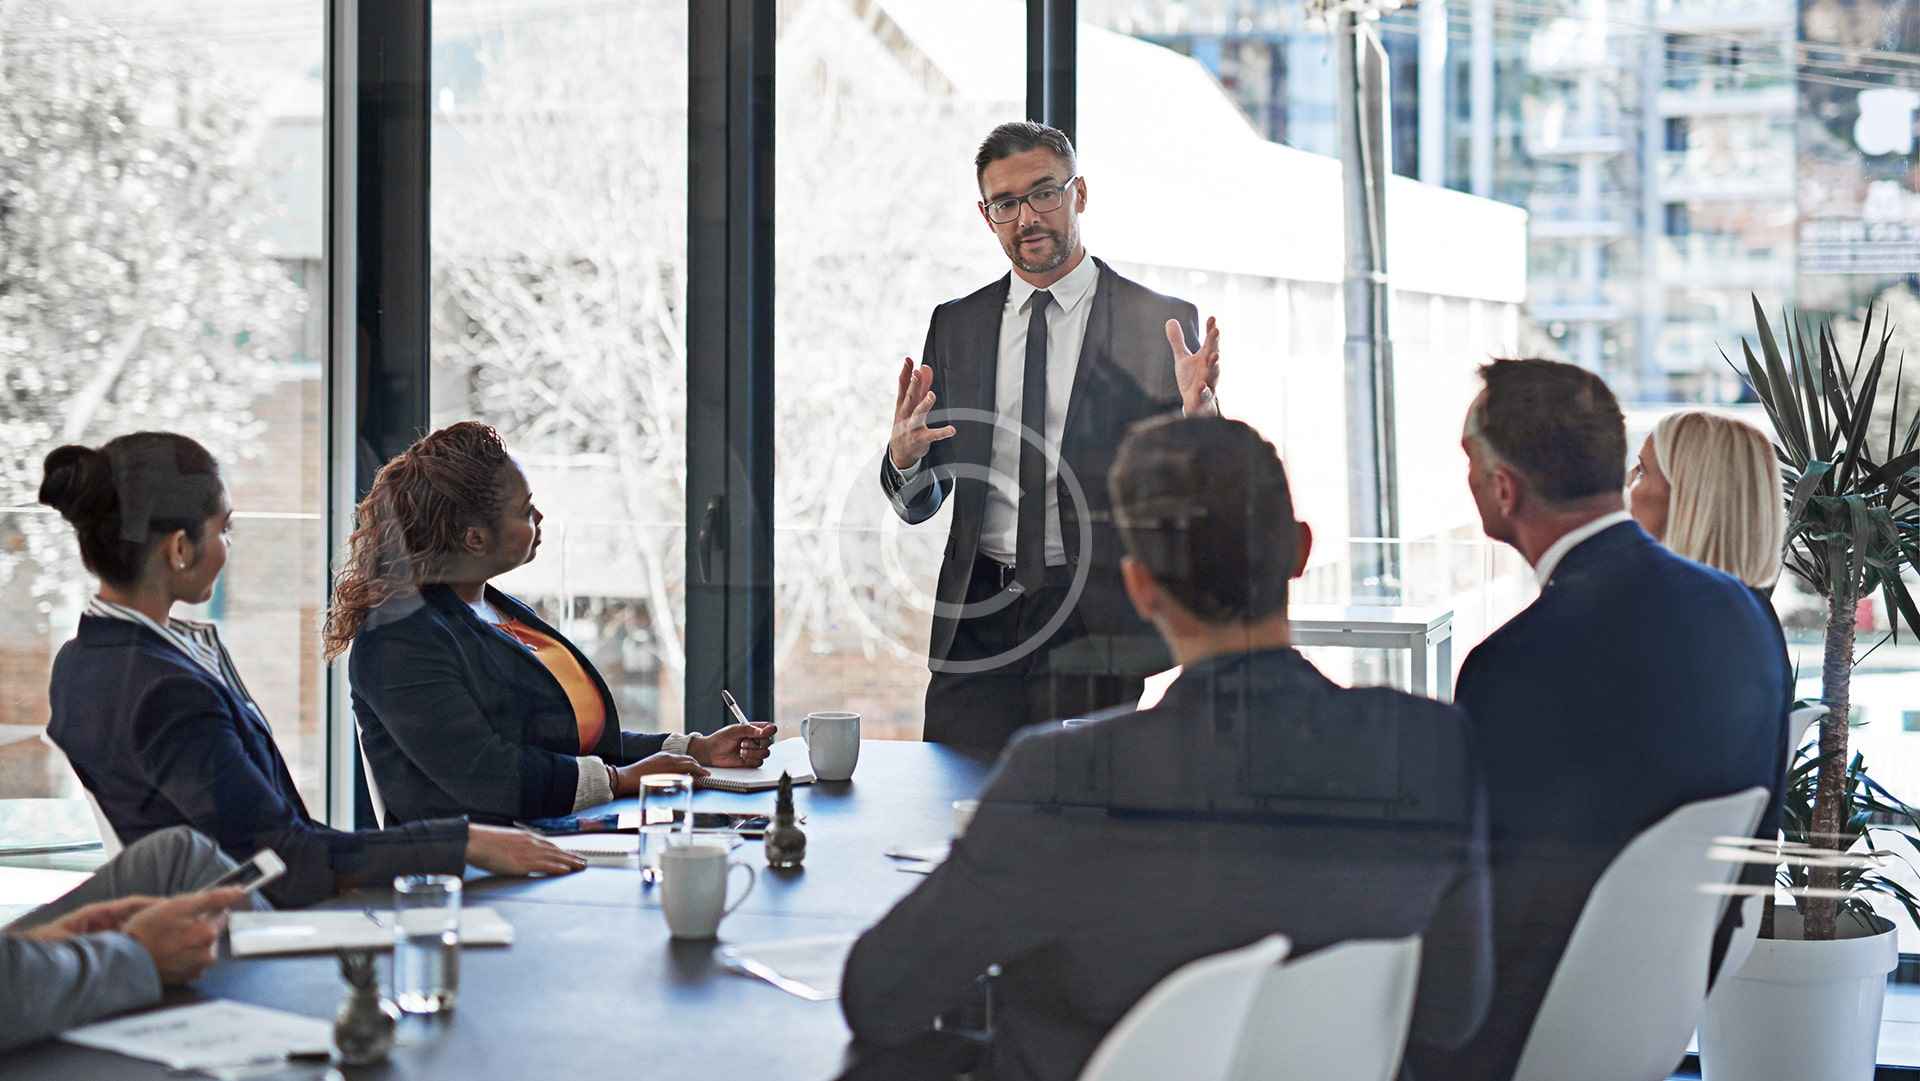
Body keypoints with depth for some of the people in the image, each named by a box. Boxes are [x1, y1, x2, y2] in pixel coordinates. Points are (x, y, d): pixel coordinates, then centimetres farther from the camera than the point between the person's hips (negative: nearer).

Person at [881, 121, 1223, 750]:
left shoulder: (1161, 323, 0)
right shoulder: (956, 326, 11)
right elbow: (919, 504, 11)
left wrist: (1196, 416, -22)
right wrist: (904, 455, -12)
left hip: (1097, 625, -3)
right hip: (977, 622, 3)